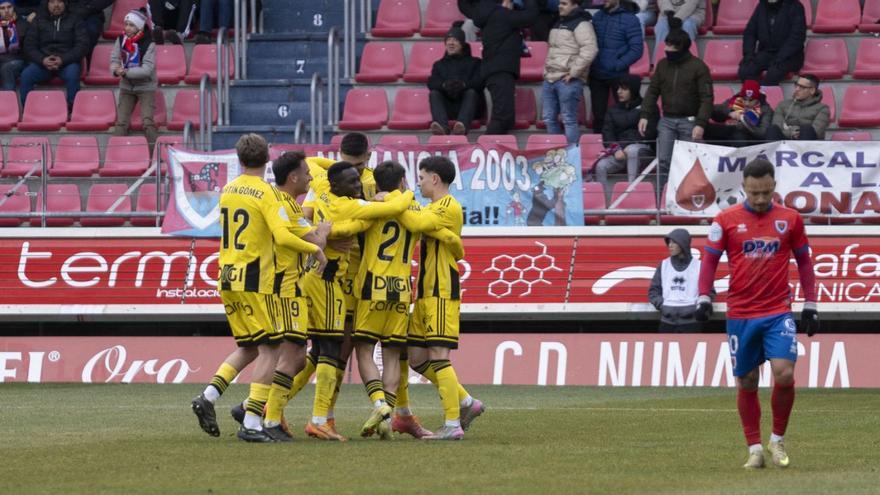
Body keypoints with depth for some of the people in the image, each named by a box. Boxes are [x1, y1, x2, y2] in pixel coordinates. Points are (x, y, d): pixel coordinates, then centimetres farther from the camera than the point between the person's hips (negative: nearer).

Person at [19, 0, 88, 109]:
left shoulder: (74, 21, 8)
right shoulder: (39, 20, 14)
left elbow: (82, 45, -1)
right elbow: (29, 46, 9)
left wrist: (63, 60, -16)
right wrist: (42, 60, -12)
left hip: (67, 62, -2)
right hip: (43, 62, 2)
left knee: (72, 75, -36)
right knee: (26, 75, -27)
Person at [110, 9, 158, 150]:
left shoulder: (148, 44, -17)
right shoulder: (121, 40, -3)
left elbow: (147, 69, -22)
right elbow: (114, 59, -2)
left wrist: (126, 72, -30)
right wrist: (116, 70, -25)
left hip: (146, 87, -4)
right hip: (126, 87, 4)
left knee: (147, 122, -14)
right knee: (121, 122, -3)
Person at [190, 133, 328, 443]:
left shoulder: (227, 191, 10)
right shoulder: (266, 193, -10)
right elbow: (283, 236, -21)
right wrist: (315, 249, -8)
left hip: (227, 278, 7)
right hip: (255, 280, -7)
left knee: (248, 348, 17)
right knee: (269, 350, -2)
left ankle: (209, 397, 0)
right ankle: (251, 423, -9)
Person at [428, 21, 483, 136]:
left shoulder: (474, 62, 18)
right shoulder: (439, 64, 24)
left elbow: (479, 81, -2)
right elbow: (431, 83, 4)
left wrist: (464, 84, -25)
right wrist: (444, 85, -21)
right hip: (447, 107, 2)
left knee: (471, 92, -31)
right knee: (434, 94, -24)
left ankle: (462, 125, -60)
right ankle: (442, 126, -54)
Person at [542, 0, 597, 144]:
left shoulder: (581, 25, -9)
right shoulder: (558, 24, 20)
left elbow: (590, 50, -20)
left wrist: (573, 72, -18)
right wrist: (547, 70, 18)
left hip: (568, 81, -9)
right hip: (550, 78, 9)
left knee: (569, 120, -8)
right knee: (549, 119, 10)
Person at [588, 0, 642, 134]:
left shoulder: (629, 19, -8)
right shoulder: (597, 16, 8)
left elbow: (636, 49, -11)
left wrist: (617, 65, -17)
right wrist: (590, 64, 2)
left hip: (618, 76, -5)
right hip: (597, 75, 5)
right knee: (598, 115, 10)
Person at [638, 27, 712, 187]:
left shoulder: (698, 67, -6)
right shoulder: (663, 65, 9)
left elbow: (706, 98, -9)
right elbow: (652, 91, 14)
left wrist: (701, 124, -18)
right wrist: (645, 115, 3)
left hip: (689, 120, -4)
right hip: (667, 120, 4)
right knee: (663, 161, -2)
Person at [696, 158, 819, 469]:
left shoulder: (790, 219, 4)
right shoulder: (726, 221, 1)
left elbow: (804, 261, 12)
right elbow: (710, 260, 4)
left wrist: (810, 305, 9)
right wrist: (704, 297, -9)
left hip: (779, 313, 0)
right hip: (740, 314, 0)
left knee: (784, 374, -15)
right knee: (746, 382, 4)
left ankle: (778, 439, 6)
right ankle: (754, 449, 15)